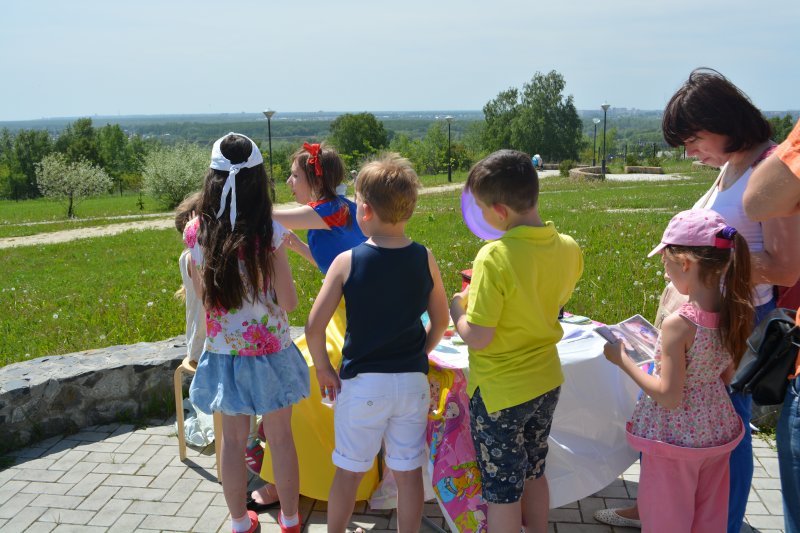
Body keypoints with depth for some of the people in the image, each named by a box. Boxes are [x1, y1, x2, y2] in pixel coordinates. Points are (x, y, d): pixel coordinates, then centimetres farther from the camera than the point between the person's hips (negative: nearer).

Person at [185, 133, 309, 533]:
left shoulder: (195, 230, -9)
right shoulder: (268, 233, -19)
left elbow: (200, 292, 4)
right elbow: (288, 302, -12)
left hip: (222, 352, 3)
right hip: (268, 349, -2)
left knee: (233, 440, 17)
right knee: (281, 439, 15)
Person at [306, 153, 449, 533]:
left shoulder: (347, 262, -13)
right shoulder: (424, 259, -4)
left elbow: (314, 327, -14)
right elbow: (440, 322, 4)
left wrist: (324, 370, 1)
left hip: (362, 384, -2)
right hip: (412, 381, 2)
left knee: (349, 471, 14)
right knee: (409, 472, 14)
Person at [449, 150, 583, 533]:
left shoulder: (494, 258, -27)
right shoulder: (568, 249, -7)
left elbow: (477, 338, -24)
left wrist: (457, 310, -5)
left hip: (499, 392, -6)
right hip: (546, 382, 6)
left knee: (502, 489, 12)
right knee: (533, 473, 26)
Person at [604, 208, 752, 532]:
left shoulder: (678, 324, -29)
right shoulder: (734, 313, -9)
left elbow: (669, 396, -25)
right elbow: (727, 376, 5)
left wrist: (622, 360, -16)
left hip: (677, 438, -6)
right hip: (719, 430, 6)